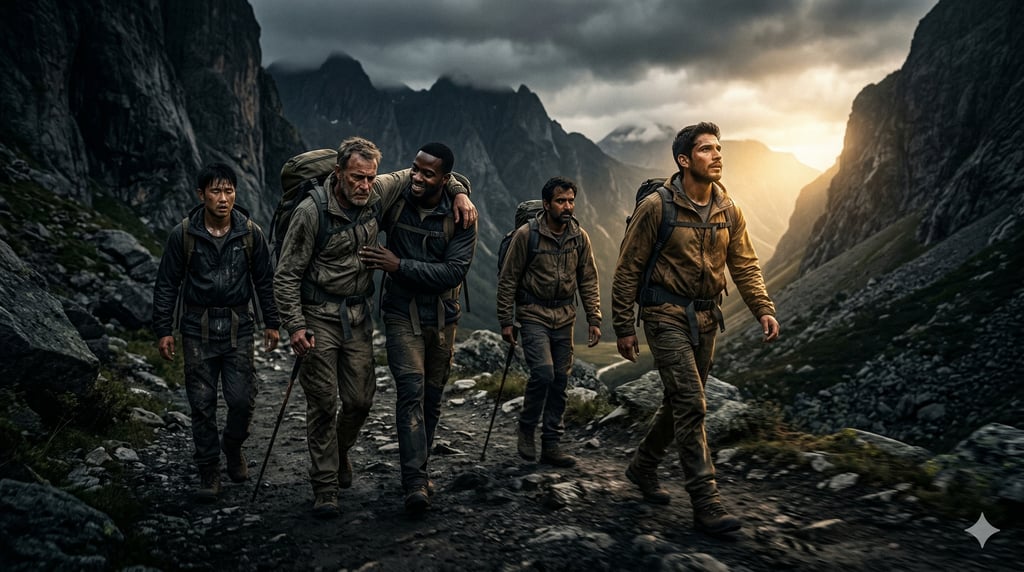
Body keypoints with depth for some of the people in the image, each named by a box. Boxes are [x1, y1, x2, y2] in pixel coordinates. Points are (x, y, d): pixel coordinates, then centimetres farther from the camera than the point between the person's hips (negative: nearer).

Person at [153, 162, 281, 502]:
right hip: (198, 328, 0)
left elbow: (264, 281, 7)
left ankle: (233, 446, 27)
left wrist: (271, 323, 8)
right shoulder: (184, 234, -5)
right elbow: (167, 284, 2)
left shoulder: (250, 233, -2)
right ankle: (209, 471, 18)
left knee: (242, 400, -4)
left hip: (238, 327, 1)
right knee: (202, 404, 3)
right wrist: (163, 330, -1)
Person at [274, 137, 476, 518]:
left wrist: (460, 193, -3)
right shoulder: (311, 212, -16)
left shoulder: (379, 193, -4)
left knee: (361, 398, 7)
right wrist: (294, 326, -16)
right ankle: (325, 485, 13)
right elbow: (286, 274, -10)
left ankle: (341, 451, 38)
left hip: (358, 314, 4)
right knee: (323, 402, -1)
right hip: (319, 315, -4)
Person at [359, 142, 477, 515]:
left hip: (442, 318, 2)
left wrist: (399, 265, -22)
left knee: (432, 398, 12)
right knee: (411, 391, -16)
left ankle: (418, 469, 31)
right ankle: (415, 484, -16)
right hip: (402, 314, -1)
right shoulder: (395, 198, -6)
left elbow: (453, 272, -18)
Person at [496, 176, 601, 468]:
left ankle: (551, 444, 16)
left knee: (560, 380, 5)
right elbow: (508, 280, -5)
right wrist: (506, 321, -7)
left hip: (564, 318, 4)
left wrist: (594, 319, 2)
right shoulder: (526, 234, -10)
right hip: (533, 315, -4)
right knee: (543, 372, -19)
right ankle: (526, 427, 7)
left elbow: (588, 281, 8)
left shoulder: (580, 237, 1)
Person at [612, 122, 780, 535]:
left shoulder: (729, 211, 5)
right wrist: (624, 328, -8)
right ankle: (706, 504, -7)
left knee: (681, 403, 15)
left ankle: (643, 466, 37)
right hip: (667, 314, -6)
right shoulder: (657, 206, -12)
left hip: (705, 318, 7)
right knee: (691, 405, -12)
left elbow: (744, 265, 9)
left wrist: (763, 309, -6)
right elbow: (628, 269, -8)